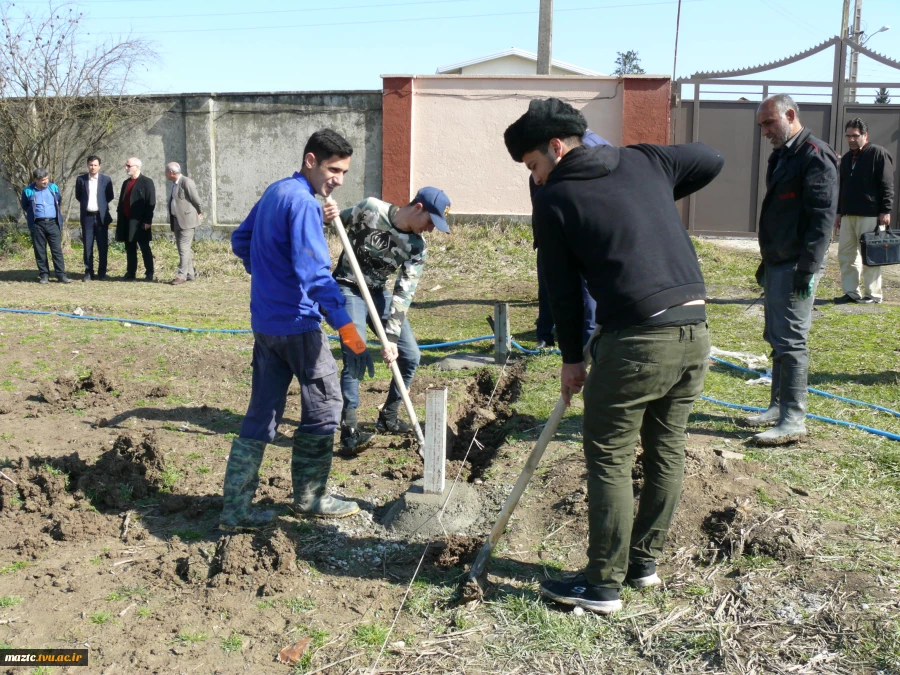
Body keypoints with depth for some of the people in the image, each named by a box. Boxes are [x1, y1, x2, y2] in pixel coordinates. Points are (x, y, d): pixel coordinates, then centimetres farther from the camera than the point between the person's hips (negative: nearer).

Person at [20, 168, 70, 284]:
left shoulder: (54, 188, 4)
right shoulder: (28, 191, -2)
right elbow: (24, 206, 14)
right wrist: (33, 214, 11)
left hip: (53, 223, 1)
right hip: (37, 225, -1)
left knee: (57, 249, -2)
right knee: (40, 251, 4)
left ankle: (61, 275, -1)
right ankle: (44, 275, 11)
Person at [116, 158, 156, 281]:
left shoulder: (147, 182, -4)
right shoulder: (126, 182, 17)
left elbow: (151, 203, -10)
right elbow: (121, 201, 18)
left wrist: (148, 221, -16)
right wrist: (119, 219, 11)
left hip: (140, 222, -6)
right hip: (127, 222, 7)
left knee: (145, 248, -1)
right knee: (130, 249, 8)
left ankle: (149, 273, 5)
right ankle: (130, 273, 13)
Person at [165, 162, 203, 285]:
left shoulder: (187, 182, -14)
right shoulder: (175, 184, 14)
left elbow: (196, 200, -12)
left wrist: (199, 213, 1)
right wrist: (172, 221, 15)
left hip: (187, 220, -10)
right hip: (177, 220, 10)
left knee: (184, 248, -9)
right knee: (182, 248, 12)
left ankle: (182, 275, -7)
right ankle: (190, 274, 18)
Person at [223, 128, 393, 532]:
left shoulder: (273, 193, 13)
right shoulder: (304, 203, -16)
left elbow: (240, 241, 24)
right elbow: (315, 274, -25)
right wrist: (350, 335, -28)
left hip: (264, 321, 9)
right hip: (297, 323, -9)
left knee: (261, 416, 11)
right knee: (324, 407, 8)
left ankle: (235, 510, 14)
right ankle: (309, 498, 19)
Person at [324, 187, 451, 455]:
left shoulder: (418, 248, -8)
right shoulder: (370, 209, -16)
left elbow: (404, 293, -13)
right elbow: (338, 222, -1)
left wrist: (391, 336, -21)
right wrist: (326, 218, -27)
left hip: (379, 293, 5)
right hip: (348, 289, -5)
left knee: (410, 356, 3)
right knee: (355, 356, -21)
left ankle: (388, 417, 23)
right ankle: (349, 430, -16)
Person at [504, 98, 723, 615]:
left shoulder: (554, 199, -1)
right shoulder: (643, 161, 13)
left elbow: (563, 288, 2)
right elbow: (713, 161, 26)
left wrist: (572, 358, 12)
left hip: (636, 340, -6)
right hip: (695, 330, 7)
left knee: (609, 460, 5)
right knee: (668, 452, 17)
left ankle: (604, 585, 13)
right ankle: (645, 561, 33)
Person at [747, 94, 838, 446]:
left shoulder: (815, 156, -12)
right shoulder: (780, 157, 18)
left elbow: (822, 216, -19)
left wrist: (808, 268, -23)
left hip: (797, 267, -10)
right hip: (777, 264, 10)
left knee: (790, 341, -9)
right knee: (777, 338, 14)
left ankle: (794, 420, -5)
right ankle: (778, 406, 24)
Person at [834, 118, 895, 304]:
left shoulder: (878, 154, -5)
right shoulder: (847, 158, 18)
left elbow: (887, 184, -10)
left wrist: (885, 211, -15)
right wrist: (839, 212, 21)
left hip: (870, 216, -8)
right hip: (848, 216, 8)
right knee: (846, 254, 7)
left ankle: (873, 295, 4)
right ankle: (851, 292, 14)